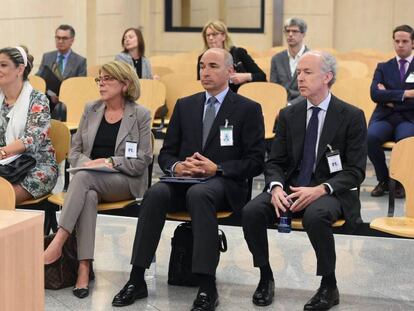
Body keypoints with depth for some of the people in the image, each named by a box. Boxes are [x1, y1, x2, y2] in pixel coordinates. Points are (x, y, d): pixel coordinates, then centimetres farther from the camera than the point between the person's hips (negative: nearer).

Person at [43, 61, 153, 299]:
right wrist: (87, 162, -8)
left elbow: (142, 161, -2)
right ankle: (84, 268, -41)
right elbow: (75, 150, 14)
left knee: (83, 178, -34)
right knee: (88, 196, -35)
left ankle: (57, 244, -39)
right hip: (91, 182, 3)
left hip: (125, 181, -3)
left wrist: (110, 161, -15)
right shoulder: (91, 110, 15)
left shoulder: (141, 115, 2)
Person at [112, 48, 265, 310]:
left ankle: (207, 287, -38)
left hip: (224, 183, -4)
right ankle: (137, 280, -26)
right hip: (184, 180, 4)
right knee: (155, 193, -29)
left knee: (198, 193, -38)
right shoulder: (185, 106, 16)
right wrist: (176, 167, -8)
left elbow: (255, 162, -2)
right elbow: (166, 153, 16)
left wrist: (217, 169, -15)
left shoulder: (248, 109, 4)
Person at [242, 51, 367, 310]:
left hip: (331, 191, -4)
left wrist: (320, 190, -23)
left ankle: (329, 287, -17)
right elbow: (274, 162, 8)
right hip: (291, 187, 4)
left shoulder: (351, 116, -4)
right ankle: (266, 277, -3)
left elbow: (355, 171, -7)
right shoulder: (288, 115, 9)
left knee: (315, 216, -38)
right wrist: (276, 188, -15)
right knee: (251, 211, -23)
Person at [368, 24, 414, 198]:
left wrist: (390, 98, -6)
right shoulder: (383, 67, 15)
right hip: (384, 118, 2)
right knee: (370, 137, -32)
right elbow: (375, 94, -3)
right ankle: (383, 180, -7)